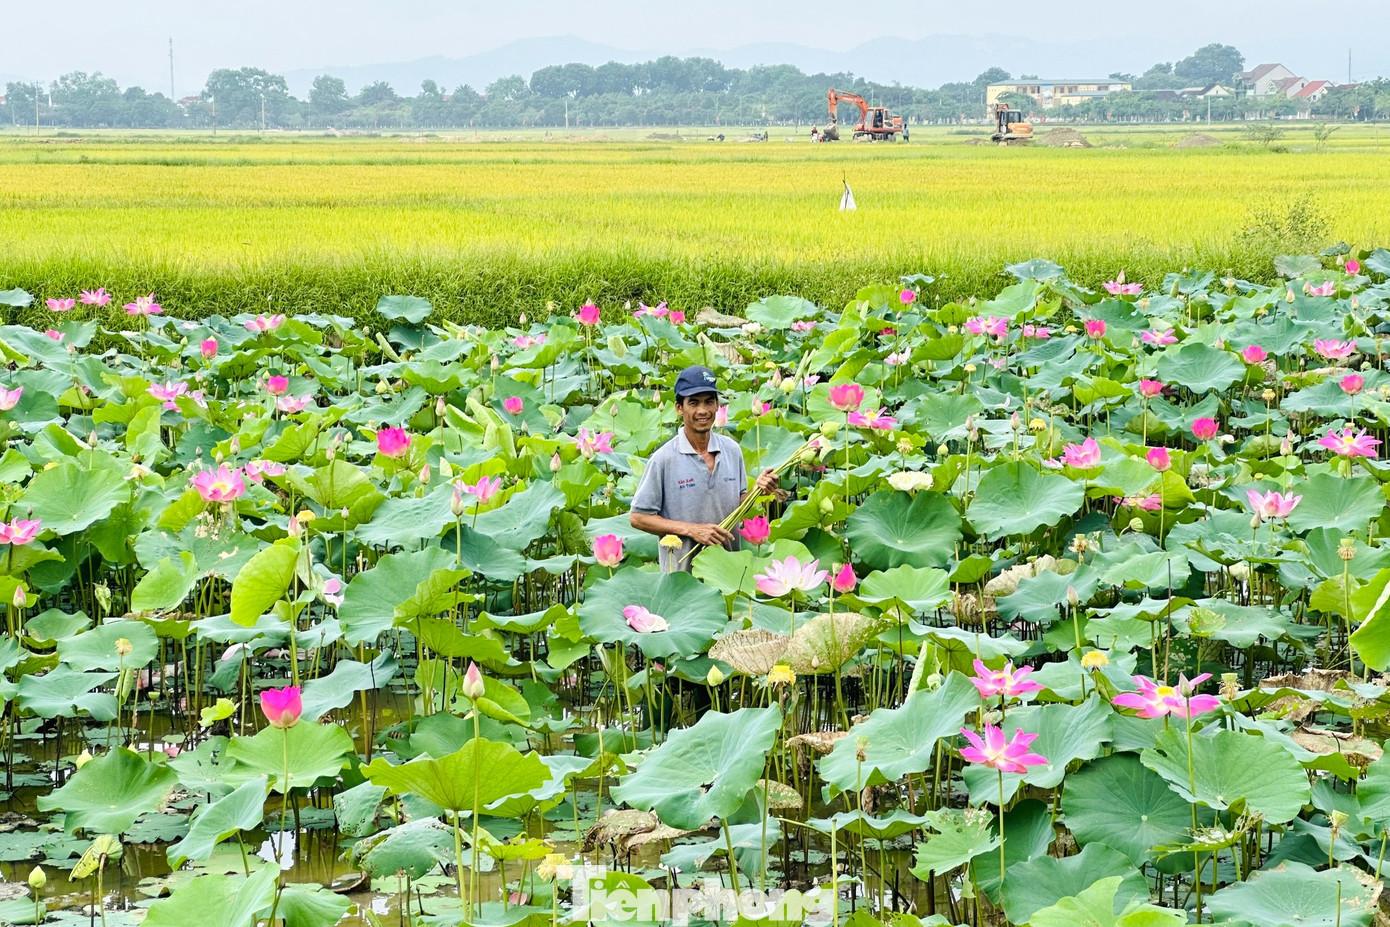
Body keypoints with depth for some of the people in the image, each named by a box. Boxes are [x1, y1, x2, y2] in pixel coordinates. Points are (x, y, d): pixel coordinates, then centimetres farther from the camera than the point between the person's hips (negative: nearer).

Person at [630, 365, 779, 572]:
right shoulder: (664, 459, -13)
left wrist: (757, 489, -8)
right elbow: (638, 518, -10)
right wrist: (691, 529, -17)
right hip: (682, 572, -4)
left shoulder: (732, 450, 2)